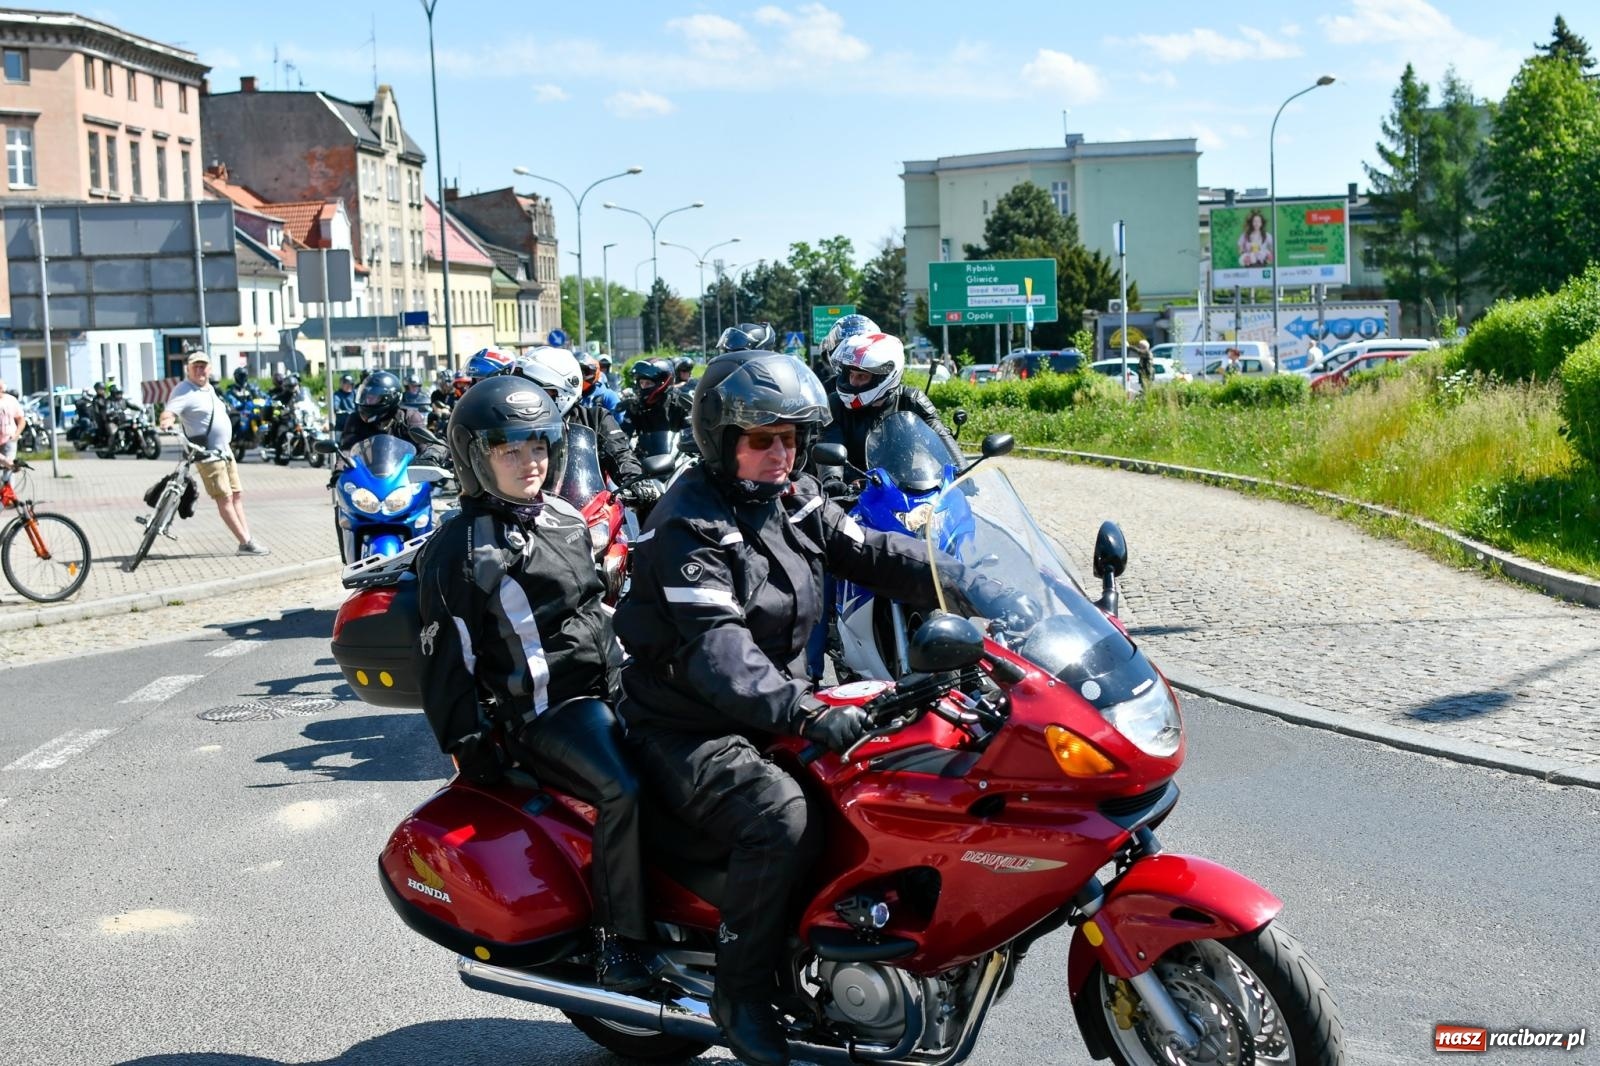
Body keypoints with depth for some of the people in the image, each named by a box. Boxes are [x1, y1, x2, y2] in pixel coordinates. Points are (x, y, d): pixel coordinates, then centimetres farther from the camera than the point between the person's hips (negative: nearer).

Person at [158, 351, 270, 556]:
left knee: (237, 495, 8)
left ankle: (248, 539, 11)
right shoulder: (184, 391, -12)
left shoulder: (209, 389, 14)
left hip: (225, 450, 9)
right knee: (225, 498, -7)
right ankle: (246, 543, -7)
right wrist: (167, 422, -46)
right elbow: (168, 412, -27)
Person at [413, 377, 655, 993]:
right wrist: (467, 746, -12)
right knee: (624, 791, -29)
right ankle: (619, 942, -19)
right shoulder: (457, 550, -9)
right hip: (542, 711, -8)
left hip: (606, 688, 8)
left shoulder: (566, 519, 14)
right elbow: (446, 658, -10)